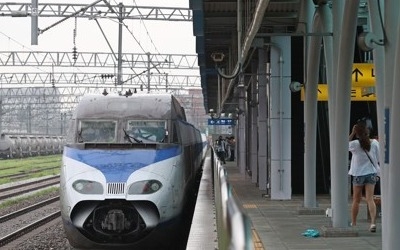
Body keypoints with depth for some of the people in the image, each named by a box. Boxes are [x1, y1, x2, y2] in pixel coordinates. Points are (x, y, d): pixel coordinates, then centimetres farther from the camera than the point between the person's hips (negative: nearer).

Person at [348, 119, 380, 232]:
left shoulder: (355, 144, -13)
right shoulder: (374, 143, -5)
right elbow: (378, 159, 1)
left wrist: (352, 133, 0)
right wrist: (378, 173, 13)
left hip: (358, 174, -1)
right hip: (371, 173, 2)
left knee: (356, 200, 12)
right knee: (370, 199, -4)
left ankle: (353, 223, 23)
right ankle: (373, 222, -20)